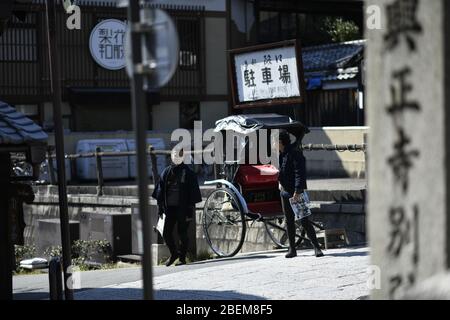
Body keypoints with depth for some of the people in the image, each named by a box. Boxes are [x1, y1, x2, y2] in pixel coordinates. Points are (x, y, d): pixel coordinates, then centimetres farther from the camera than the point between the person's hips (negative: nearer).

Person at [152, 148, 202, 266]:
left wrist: (191, 209, -9)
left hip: (182, 209, -4)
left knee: (182, 233, 1)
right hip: (170, 208, 4)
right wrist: (160, 207, 6)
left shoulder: (188, 173, -3)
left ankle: (182, 258, 14)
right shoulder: (166, 172, 8)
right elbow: (160, 191, 11)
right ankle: (174, 253, 25)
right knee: (166, 233, 2)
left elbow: (192, 194, -4)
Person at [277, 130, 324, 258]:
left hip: (296, 193, -8)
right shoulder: (281, 154, 10)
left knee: (304, 221, -8)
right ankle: (292, 249, 14)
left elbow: (300, 173, -20)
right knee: (289, 221, 9)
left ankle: (316, 247, -2)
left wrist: (297, 191, -25)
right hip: (285, 192, 8)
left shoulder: (295, 153, -15)